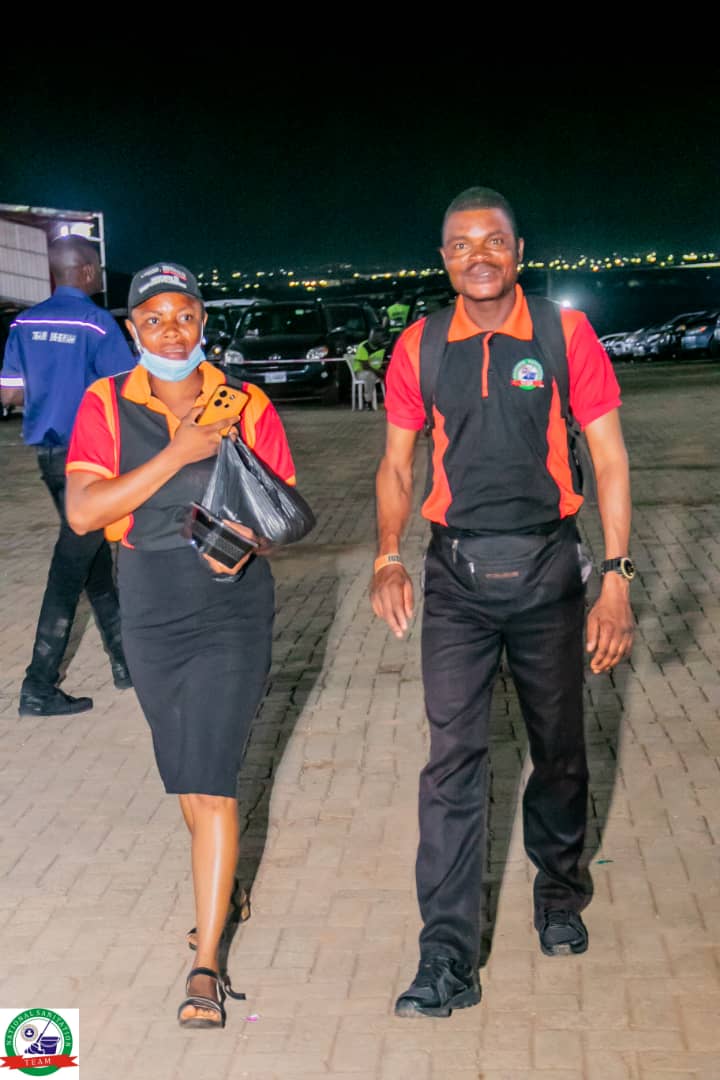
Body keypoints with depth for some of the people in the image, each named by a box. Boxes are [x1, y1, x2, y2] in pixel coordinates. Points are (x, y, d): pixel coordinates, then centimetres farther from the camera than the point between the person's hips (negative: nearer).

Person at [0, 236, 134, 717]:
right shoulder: (96, 324, -14)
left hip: (49, 452, 7)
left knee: (95, 556, 18)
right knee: (71, 568, -3)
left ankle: (125, 660, 29)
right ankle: (39, 688, -1)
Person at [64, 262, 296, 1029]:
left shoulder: (247, 407, -3)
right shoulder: (106, 406, -3)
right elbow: (82, 511, -14)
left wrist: (246, 537, -22)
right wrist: (177, 454, -21)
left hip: (234, 605, -3)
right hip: (150, 607, 3)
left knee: (210, 780, -8)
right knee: (184, 774, 17)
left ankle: (206, 968, -2)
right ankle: (220, 885, 44)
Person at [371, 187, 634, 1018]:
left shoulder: (565, 334, -4)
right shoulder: (419, 349, 1)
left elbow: (609, 461, -3)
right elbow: (396, 466, 8)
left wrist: (616, 578, -9)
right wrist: (388, 560, -8)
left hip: (547, 567, 0)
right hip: (457, 575, 1)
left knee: (559, 751, 13)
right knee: (453, 760, -2)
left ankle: (559, 894, 39)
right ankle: (448, 960, 3)